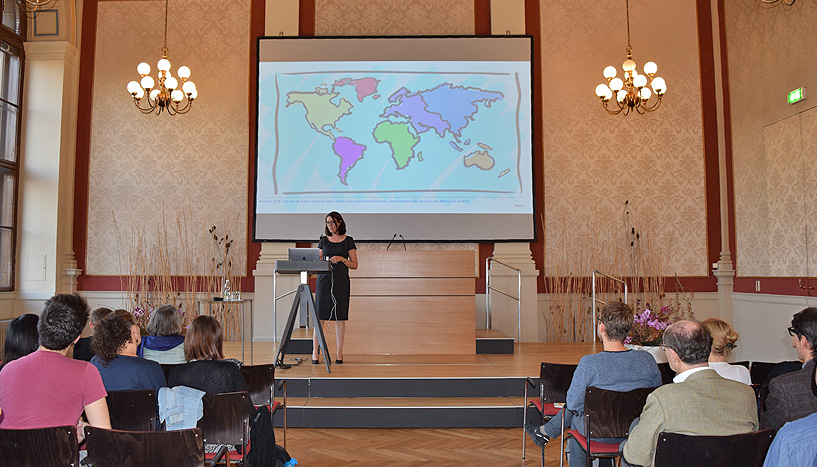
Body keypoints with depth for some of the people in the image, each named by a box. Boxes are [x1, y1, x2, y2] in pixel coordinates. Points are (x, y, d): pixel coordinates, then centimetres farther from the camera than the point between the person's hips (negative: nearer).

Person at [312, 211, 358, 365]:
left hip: (341, 281, -1)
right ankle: (315, 353, 1)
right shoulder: (323, 240, 13)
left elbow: (354, 265, 5)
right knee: (320, 316, -3)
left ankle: (339, 353, 9)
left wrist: (342, 259, -12)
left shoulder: (348, 241, 5)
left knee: (340, 317, 0)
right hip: (324, 279, 2)